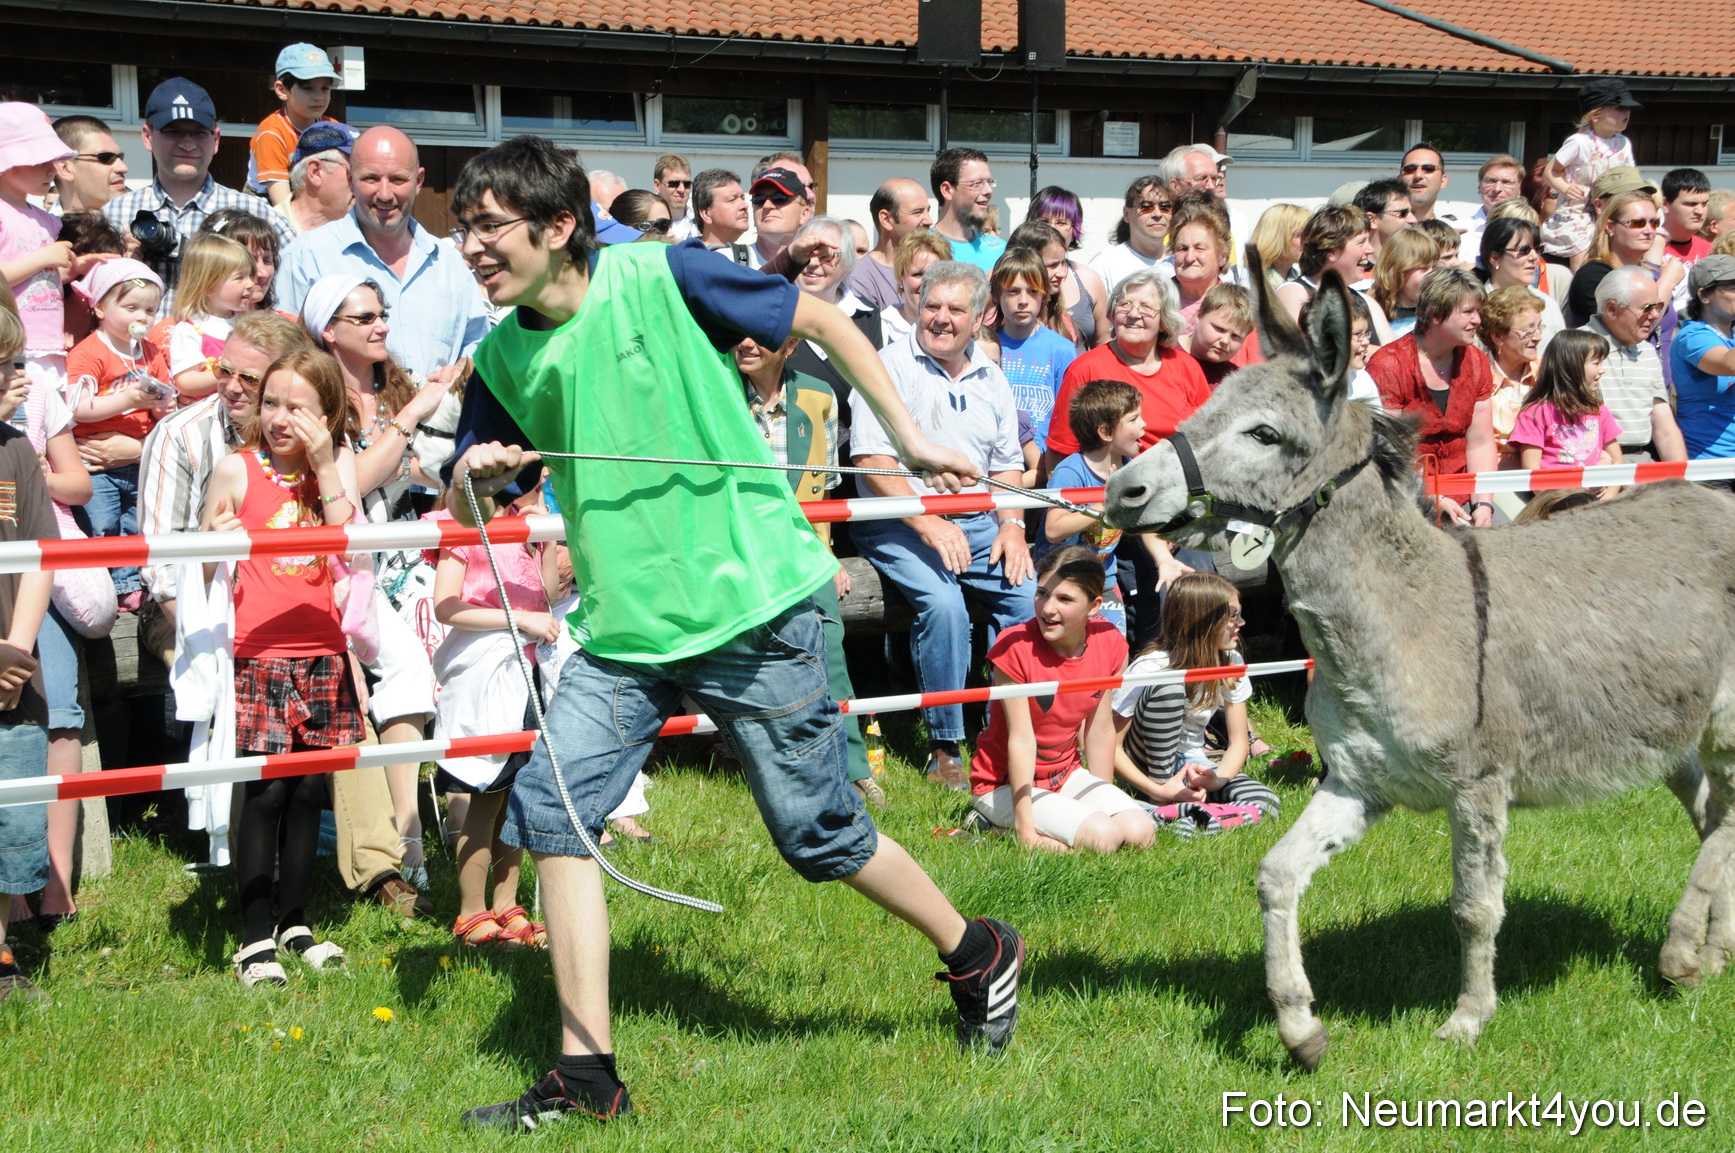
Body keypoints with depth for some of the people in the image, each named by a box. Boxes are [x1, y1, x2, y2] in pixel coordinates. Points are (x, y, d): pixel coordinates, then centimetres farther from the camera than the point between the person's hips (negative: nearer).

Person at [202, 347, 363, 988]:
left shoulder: (338, 466, 7)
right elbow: (203, 568, 6)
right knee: (265, 792, -6)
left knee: (308, 791, 8)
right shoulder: (237, 470, 0)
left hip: (323, 653, 3)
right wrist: (218, 543, -16)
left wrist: (325, 470, -10)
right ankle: (255, 938, 1)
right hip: (259, 653, -3)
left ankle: (296, 923, 20)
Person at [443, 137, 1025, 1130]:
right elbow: (469, 518, 11)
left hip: (751, 606, -5)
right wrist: (474, 478, -13)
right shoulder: (504, 359, 2)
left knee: (818, 833, 4)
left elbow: (826, 322, -2)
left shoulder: (664, 279, -13)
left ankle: (979, 954, 30)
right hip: (624, 627, 5)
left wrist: (908, 436, -3)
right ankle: (588, 1073, -1)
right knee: (551, 806, -9)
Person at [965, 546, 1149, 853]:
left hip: (1067, 775, 6)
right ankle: (998, 826, -5)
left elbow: (1100, 728, 2)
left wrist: (1103, 799, 3)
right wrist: (1024, 824, -23)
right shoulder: (1015, 647, -23)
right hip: (1007, 783, -6)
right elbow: (1021, 739, -22)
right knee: (1101, 837, -24)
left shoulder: (1110, 644, -6)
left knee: (1140, 834, -14)